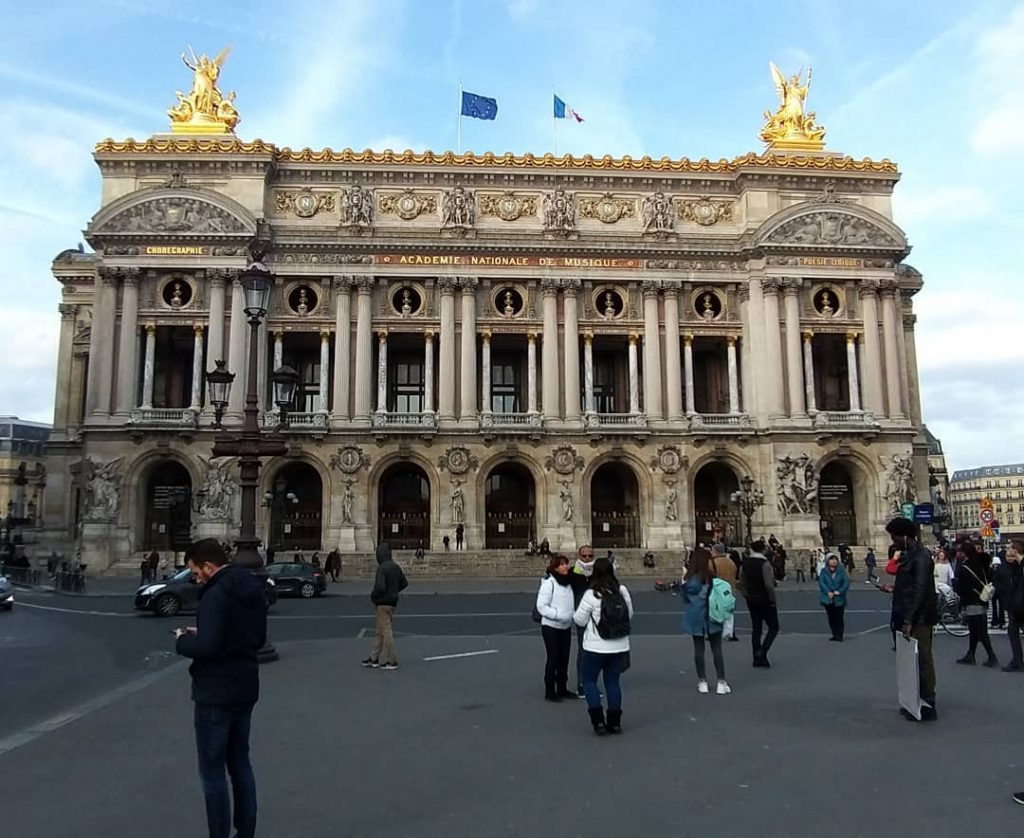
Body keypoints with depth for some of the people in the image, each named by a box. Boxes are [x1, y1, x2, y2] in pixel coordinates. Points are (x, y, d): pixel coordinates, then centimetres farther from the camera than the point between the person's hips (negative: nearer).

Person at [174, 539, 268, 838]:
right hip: (245, 688, 9)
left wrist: (183, 640, -6)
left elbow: (207, 647, -27)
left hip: (216, 693, -9)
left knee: (212, 771, 3)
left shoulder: (216, 595, -21)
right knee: (240, 762, 19)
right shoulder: (253, 588, 8)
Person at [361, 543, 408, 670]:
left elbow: (380, 587, -28)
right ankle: (374, 658, 24)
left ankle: (392, 661, 6)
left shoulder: (382, 568, -20)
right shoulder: (395, 566, 7)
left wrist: (373, 596, -9)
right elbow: (404, 583, 14)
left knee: (386, 631, -1)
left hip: (383, 604, -9)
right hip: (392, 601, 9)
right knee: (378, 631, 17)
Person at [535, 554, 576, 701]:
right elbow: (541, 606, -18)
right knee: (553, 659, -1)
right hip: (551, 627, -7)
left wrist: (572, 614, 2)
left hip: (566, 627, 7)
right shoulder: (548, 583, -14)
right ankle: (549, 691, 9)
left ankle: (562, 689, 24)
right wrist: (559, 615, -24)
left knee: (564, 659, 12)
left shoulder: (567, 583, 9)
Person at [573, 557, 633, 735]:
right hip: (619, 646, 4)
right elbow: (630, 615, 9)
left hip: (596, 648, -4)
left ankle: (598, 720, 3)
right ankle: (614, 722, 18)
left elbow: (580, 620, -8)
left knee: (589, 680, 11)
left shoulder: (591, 594, -16)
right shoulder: (622, 591, -3)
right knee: (613, 681, 15)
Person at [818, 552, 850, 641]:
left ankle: (839, 636, 1)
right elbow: (821, 582, -7)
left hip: (839, 599, -1)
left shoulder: (842, 571, 2)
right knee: (831, 618, 9)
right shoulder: (824, 571, 2)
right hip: (828, 598, 2)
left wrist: (839, 591, -17)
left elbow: (846, 582, -4)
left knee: (839, 617, -4)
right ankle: (835, 635, 19)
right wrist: (828, 592, -20)